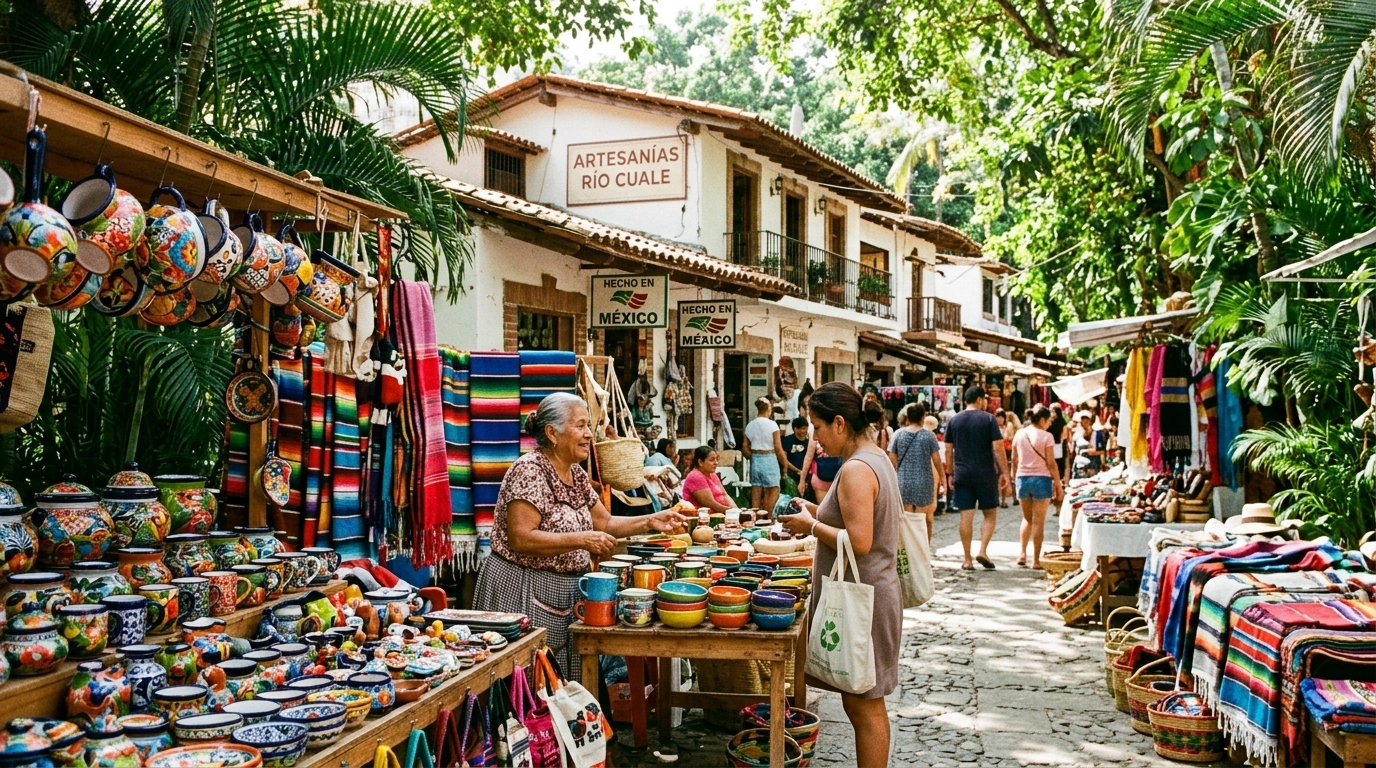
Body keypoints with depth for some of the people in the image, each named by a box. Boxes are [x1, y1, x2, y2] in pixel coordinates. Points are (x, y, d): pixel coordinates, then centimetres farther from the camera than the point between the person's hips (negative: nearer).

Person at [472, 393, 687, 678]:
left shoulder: (576, 473, 10)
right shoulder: (530, 470, -17)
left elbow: (604, 522, 17)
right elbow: (520, 539, -25)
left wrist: (650, 521, 3)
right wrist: (582, 540, -26)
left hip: (565, 591, 9)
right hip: (523, 591, -9)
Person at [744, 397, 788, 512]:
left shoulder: (750, 425, 4)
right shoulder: (772, 424, -9)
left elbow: (746, 447, 6)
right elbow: (778, 448, -9)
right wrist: (784, 463, 2)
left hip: (755, 460, 5)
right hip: (769, 459, -5)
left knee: (756, 495, 8)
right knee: (771, 495, 3)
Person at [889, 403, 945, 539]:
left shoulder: (898, 434, -1)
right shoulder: (929, 435, -5)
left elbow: (892, 459, 1)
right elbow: (936, 459, 0)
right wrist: (942, 476, 16)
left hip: (903, 481, 2)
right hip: (923, 482, -1)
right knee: (922, 518, 8)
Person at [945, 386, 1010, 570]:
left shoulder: (954, 420, 6)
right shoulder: (988, 419, -3)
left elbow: (948, 450, 7)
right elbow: (998, 448, -8)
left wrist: (951, 474, 14)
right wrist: (1004, 473, -2)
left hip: (962, 475, 3)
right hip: (985, 475, -3)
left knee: (966, 517, 4)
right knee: (990, 514, 11)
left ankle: (967, 560, 6)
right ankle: (983, 550, -4)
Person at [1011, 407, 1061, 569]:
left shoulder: (1019, 434, 4)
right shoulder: (1046, 436, -9)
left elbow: (1014, 460, 9)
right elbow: (1051, 463, -10)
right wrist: (1058, 483, -3)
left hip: (1022, 478, 4)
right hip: (1041, 479, -4)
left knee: (1027, 518, 19)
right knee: (1039, 521, 2)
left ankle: (1022, 553, 7)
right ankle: (1036, 560, 3)